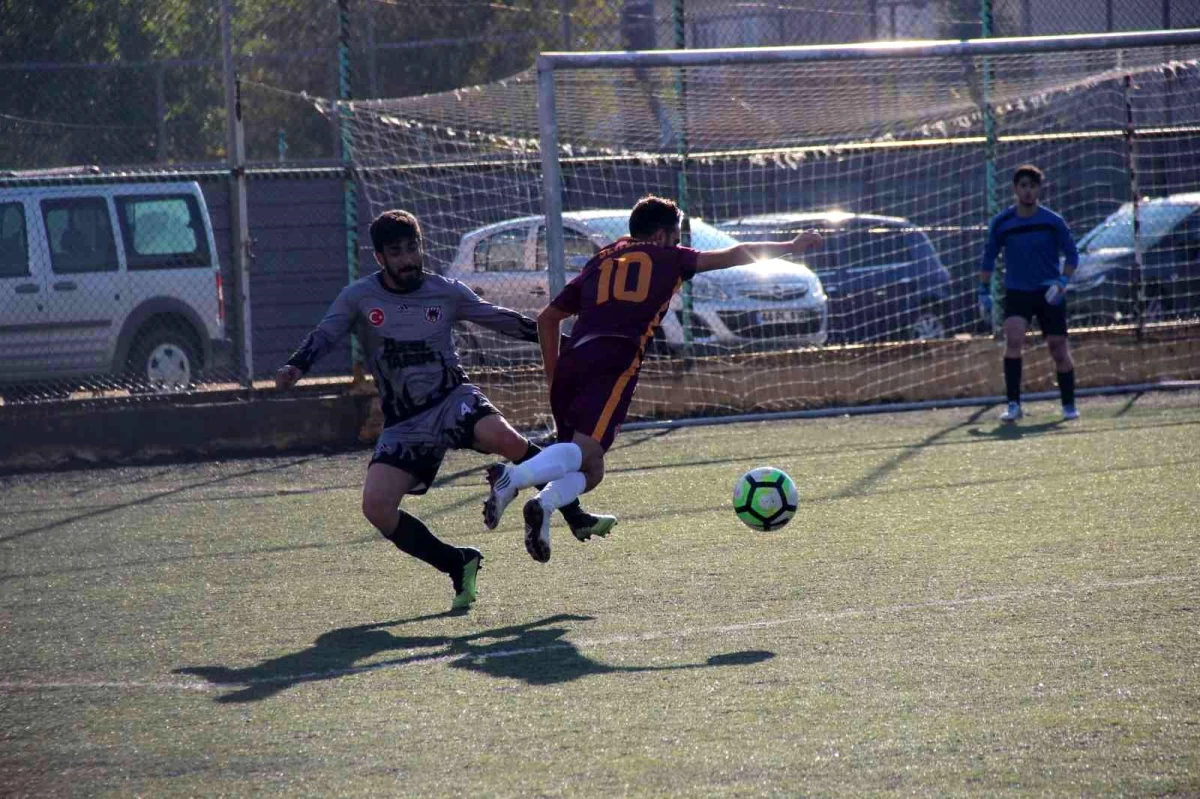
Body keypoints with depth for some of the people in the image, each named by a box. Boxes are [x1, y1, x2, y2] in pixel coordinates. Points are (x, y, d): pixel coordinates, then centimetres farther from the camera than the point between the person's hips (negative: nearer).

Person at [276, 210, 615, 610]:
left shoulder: (445, 292, 3)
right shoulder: (360, 297, 1)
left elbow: (500, 319, 11)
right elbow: (323, 336, -1)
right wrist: (295, 367, -22)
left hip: (453, 399, -1)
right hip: (403, 424, 1)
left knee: (503, 437, -34)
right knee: (376, 507, -18)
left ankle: (577, 517, -18)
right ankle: (459, 566, 0)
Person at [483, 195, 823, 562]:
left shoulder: (600, 262, 30)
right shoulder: (666, 258, 19)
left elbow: (547, 318, 30)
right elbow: (733, 255, 24)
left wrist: (554, 378, 32)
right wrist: (791, 247, 35)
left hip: (571, 361, 6)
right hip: (615, 363, -6)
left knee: (590, 470, 11)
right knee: (586, 450, -19)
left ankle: (545, 502, -18)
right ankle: (515, 476, -44)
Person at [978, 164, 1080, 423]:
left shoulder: (1053, 222, -5)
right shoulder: (1001, 223, -1)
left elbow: (1071, 254, 3)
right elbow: (988, 258, 10)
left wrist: (1063, 281, -13)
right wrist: (984, 291, 6)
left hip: (1049, 294, 0)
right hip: (1016, 293, 0)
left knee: (1058, 348, 1)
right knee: (1013, 339, -22)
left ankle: (1069, 406, 18)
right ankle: (1013, 405, -18)